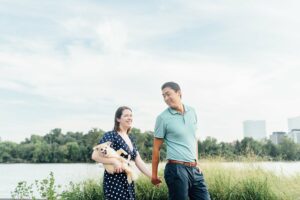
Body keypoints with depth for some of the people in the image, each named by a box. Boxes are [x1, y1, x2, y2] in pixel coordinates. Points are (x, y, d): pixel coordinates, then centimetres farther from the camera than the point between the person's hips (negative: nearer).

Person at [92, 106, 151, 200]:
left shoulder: (130, 139, 13)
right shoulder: (110, 135, -9)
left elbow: (139, 162, 11)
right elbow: (95, 156, -15)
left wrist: (152, 177, 3)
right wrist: (114, 161, -25)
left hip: (128, 182, 7)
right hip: (114, 182, -7)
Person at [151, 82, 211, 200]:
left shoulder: (191, 111, 8)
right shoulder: (163, 118, -6)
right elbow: (156, 148, -2)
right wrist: (154, 175, 1)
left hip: (194, 169, 5)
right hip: (176, 169, -5)